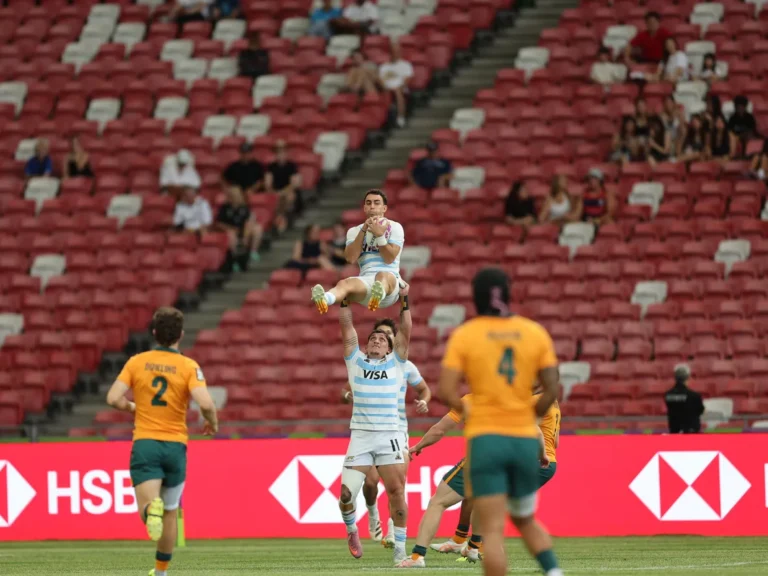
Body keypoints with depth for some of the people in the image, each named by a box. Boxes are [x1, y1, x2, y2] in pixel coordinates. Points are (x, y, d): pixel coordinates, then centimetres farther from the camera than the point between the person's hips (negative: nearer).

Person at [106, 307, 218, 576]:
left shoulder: (137, 362, 1)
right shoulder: (189, 366, -5)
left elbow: (113, 398, -6)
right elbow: (205, 403, -18)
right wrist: (213, 423, 3)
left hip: (145, 443, 0)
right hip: (175, 444, 1)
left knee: (146, 509, -9)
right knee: (170, 513, 19)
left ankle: (152, 509, -45)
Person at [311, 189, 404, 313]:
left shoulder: (394, 227, 11)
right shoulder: (355, 231, 18)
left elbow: (389, 258, -3)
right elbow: (351, 258, -1)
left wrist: (379, 234, -13)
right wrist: (363, 230, -6)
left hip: (390, 280, -2)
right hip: (366, 281, 2)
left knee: (382, 276, -41)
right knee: (344, 283, -33)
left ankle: (379, 294, -79)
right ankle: (324, 299, -69)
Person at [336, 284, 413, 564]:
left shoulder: (396, 363, 14)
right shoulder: (356, 361, 15)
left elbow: (406, 331, 7)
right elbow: (347, 326, 11)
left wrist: (404, 301, 5)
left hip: (390, 436, 0)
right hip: (360, 436, 0)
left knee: (396, 492, -8)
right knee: (346, 494, -9)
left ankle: (400, 550, 1)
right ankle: (351, 528, 22)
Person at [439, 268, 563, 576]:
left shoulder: (464, 335, -3)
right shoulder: (535, 332, 4)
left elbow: (446, 392, -10)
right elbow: (552, 390, 2)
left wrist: (467, 413, 8)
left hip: (485, 438, -3)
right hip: (526, 440, 3)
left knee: (492, 530, -5)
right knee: (525, 520, 21)